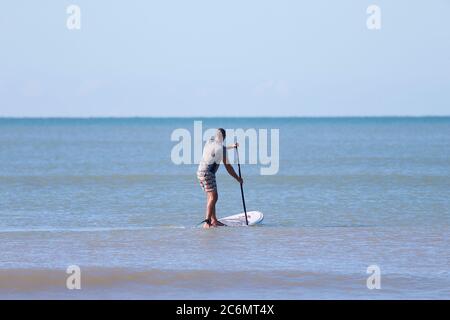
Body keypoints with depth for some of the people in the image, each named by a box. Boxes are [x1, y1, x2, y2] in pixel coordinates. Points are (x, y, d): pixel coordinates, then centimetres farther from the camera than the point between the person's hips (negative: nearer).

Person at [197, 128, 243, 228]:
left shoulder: (210, 142, 10)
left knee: (212, 196, 16)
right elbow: (228, 167, -8)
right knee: (213, 197, -13)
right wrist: (238, 178, 2)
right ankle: (207, 222, -24)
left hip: (200, 172, 9)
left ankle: (214, 220, 20)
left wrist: (231, 146, 44)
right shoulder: (221, 148, -12)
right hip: (207, 173, -9)